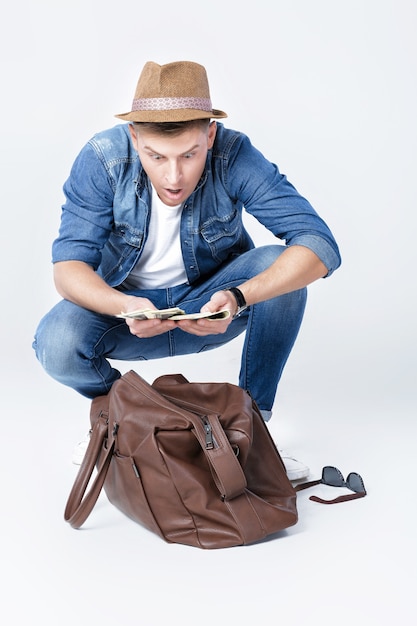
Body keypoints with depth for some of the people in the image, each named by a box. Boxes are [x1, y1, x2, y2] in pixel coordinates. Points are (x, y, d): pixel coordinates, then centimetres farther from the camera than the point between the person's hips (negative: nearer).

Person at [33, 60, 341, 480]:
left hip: (210, 305, 1)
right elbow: (67, 267, -24)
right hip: (128, 305, 0)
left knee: (280, 265, -28)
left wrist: (239, 298, -47)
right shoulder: (103, 158, -23)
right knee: (56, 345, -29)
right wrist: (124, 307, -45)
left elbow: (319, 244, -31)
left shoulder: (234, 156, -24)